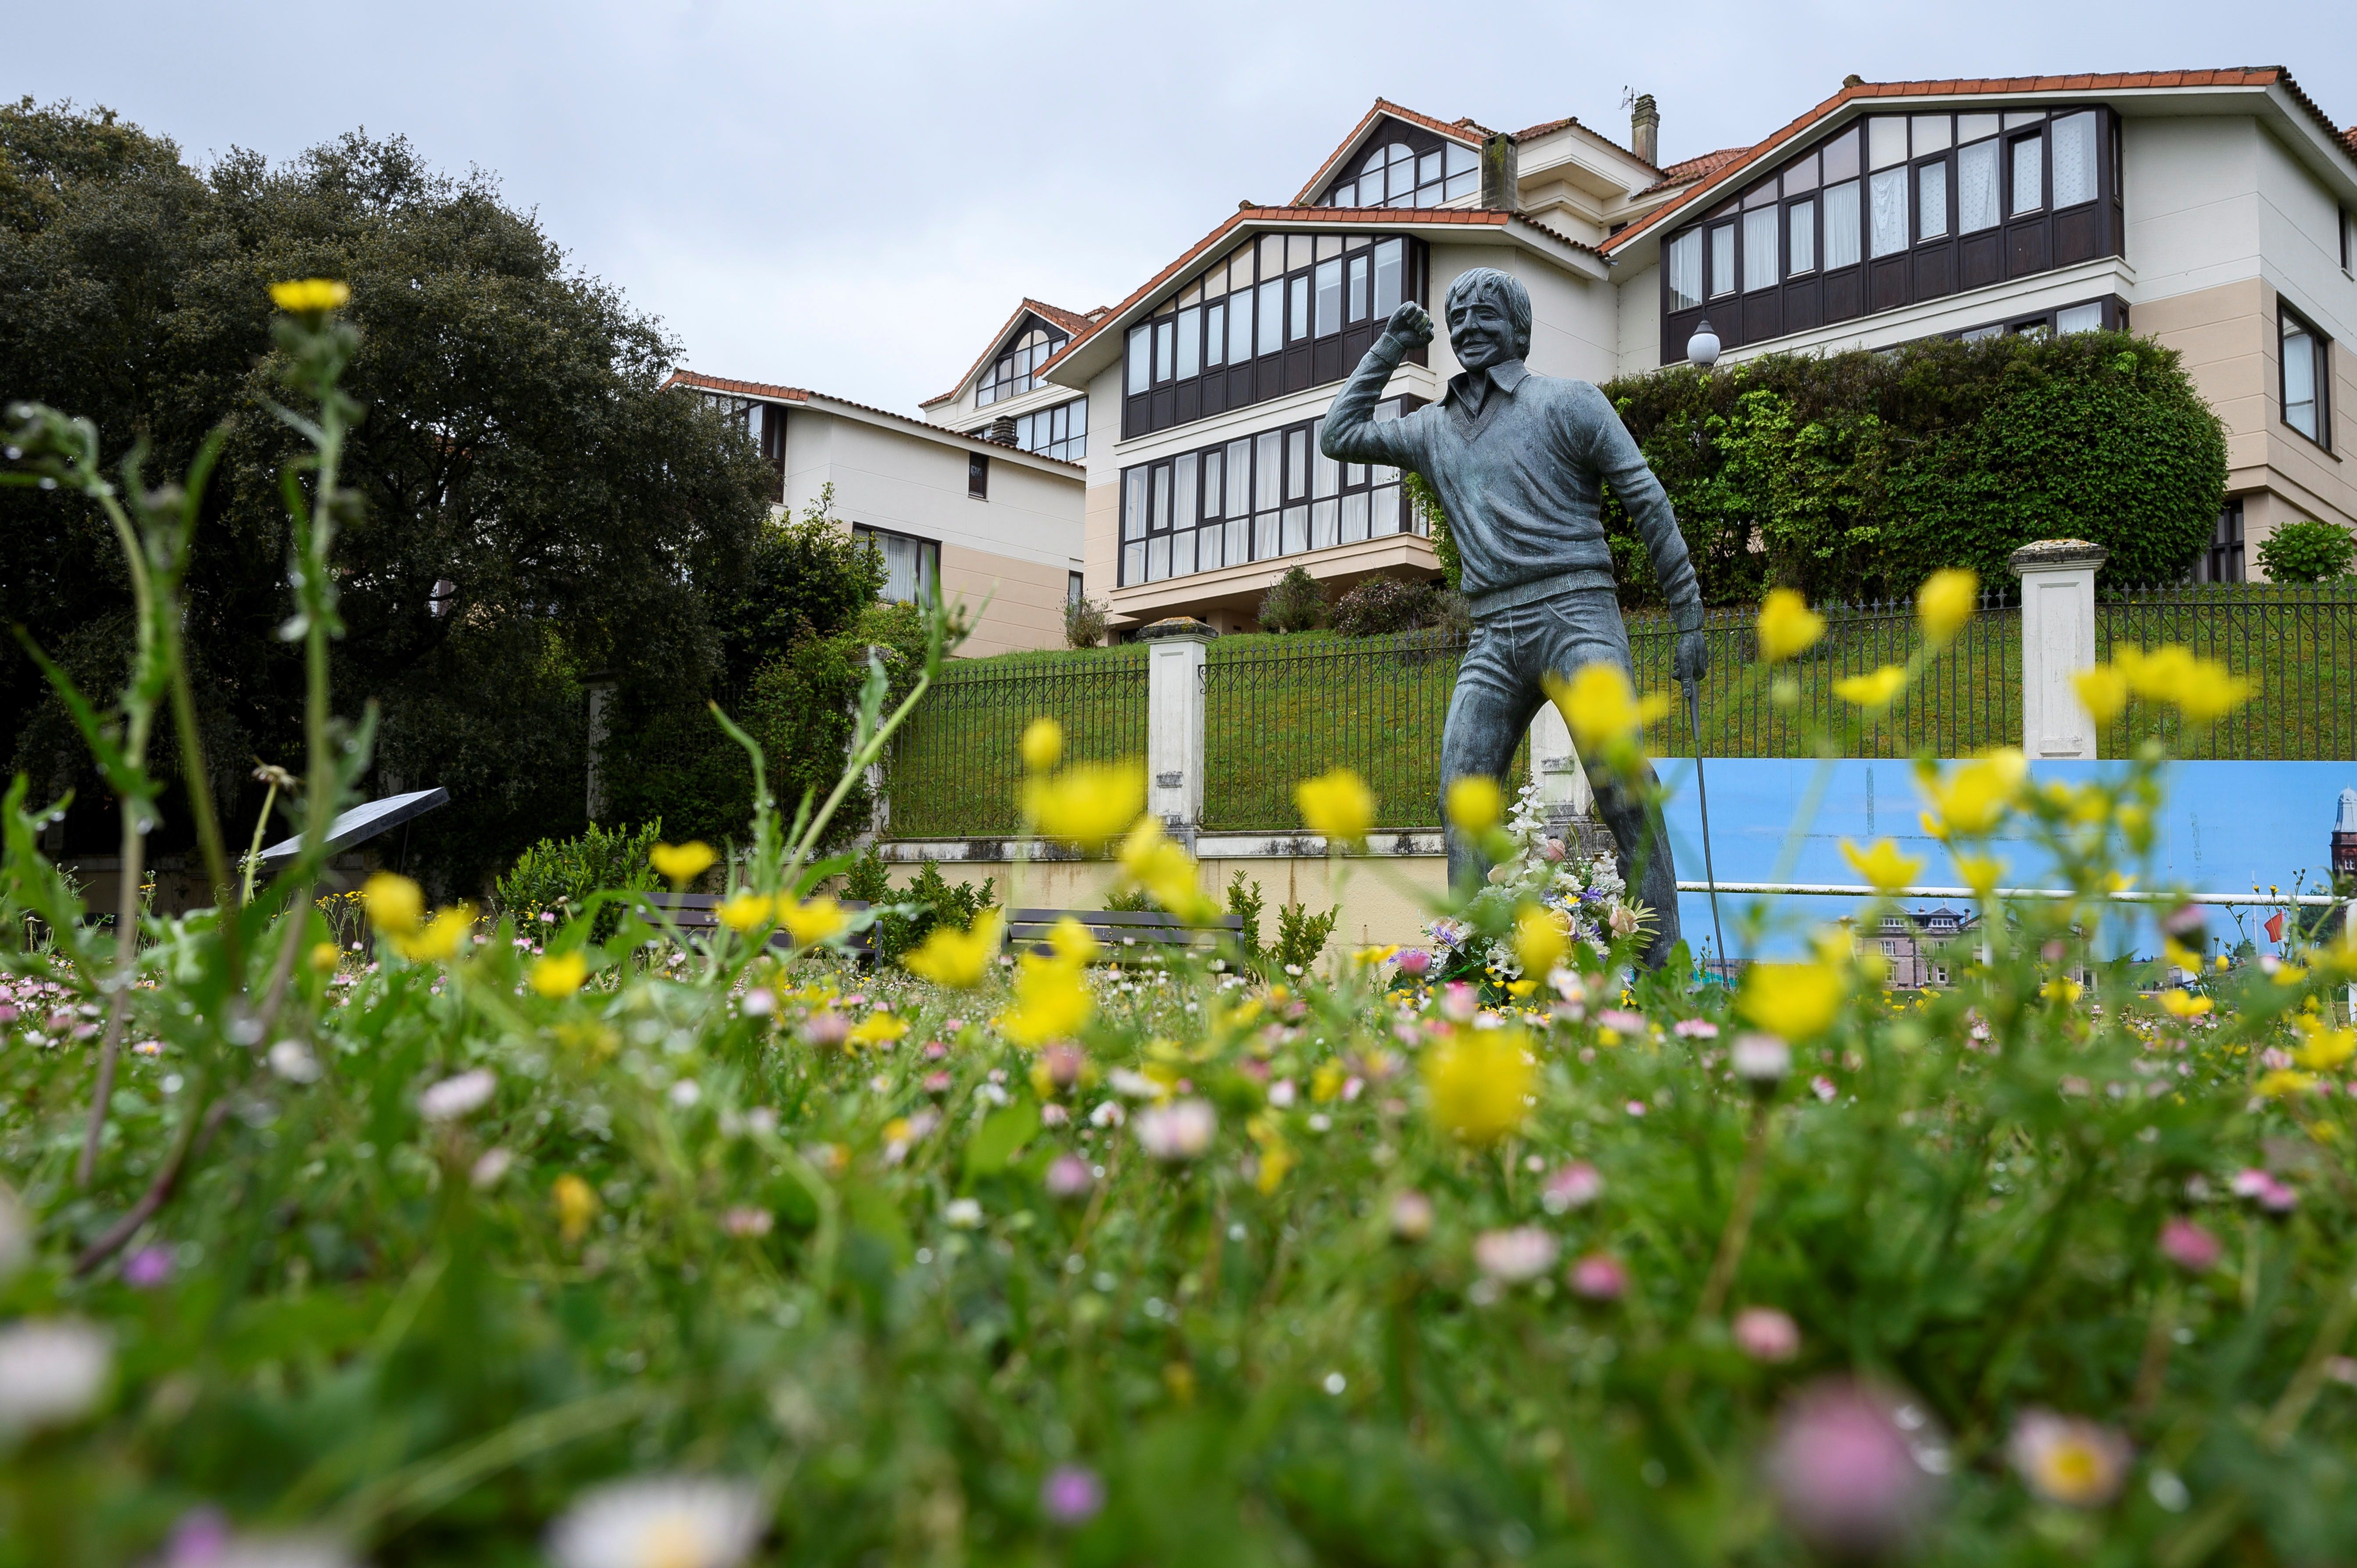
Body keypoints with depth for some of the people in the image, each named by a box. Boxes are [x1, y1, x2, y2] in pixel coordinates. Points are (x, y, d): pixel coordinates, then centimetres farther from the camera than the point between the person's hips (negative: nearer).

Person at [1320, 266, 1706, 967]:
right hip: (1494, 638, 5)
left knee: (1624, 788, -14)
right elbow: (1340, 436, 23)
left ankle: (1663, 959, -10)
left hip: (1575, 614, -5)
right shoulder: (1435, 428, 20)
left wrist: (1689, 621, 0)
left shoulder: (1569, 402, 5)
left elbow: (1649, 504, 4)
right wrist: (1390, 348, 20)